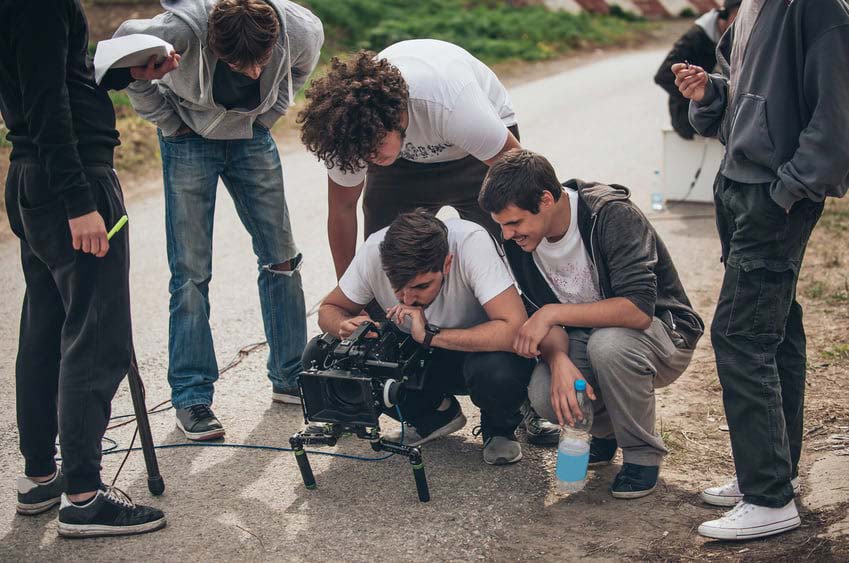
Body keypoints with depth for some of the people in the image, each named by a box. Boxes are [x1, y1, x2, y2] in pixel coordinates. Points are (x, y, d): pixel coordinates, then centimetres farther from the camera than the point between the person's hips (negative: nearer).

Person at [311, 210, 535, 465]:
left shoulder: (472, 242, -32)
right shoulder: (375, 250, -22)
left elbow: (515, 329, -39)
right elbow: (329, 308, -5)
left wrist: (430, 336, -39)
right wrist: (346, 326, -29)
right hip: (419, 357, 4)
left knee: (498, 372, -39)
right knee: (319, 355, -14)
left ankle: (499, 428, 0)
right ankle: (432, 416, 6)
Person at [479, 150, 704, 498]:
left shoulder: (612, 216, -27)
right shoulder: (518, 239, -8)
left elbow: (638, 309, -36)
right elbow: (542, 314, -8)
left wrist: (553, 313, -35)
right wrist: (559, 360, -29)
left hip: (662, 333, -4)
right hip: (588, 335, 5)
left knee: (608, 343, -38)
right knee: (543, 395, -26)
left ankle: (643, 453, -12)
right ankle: (604, 428, 10)